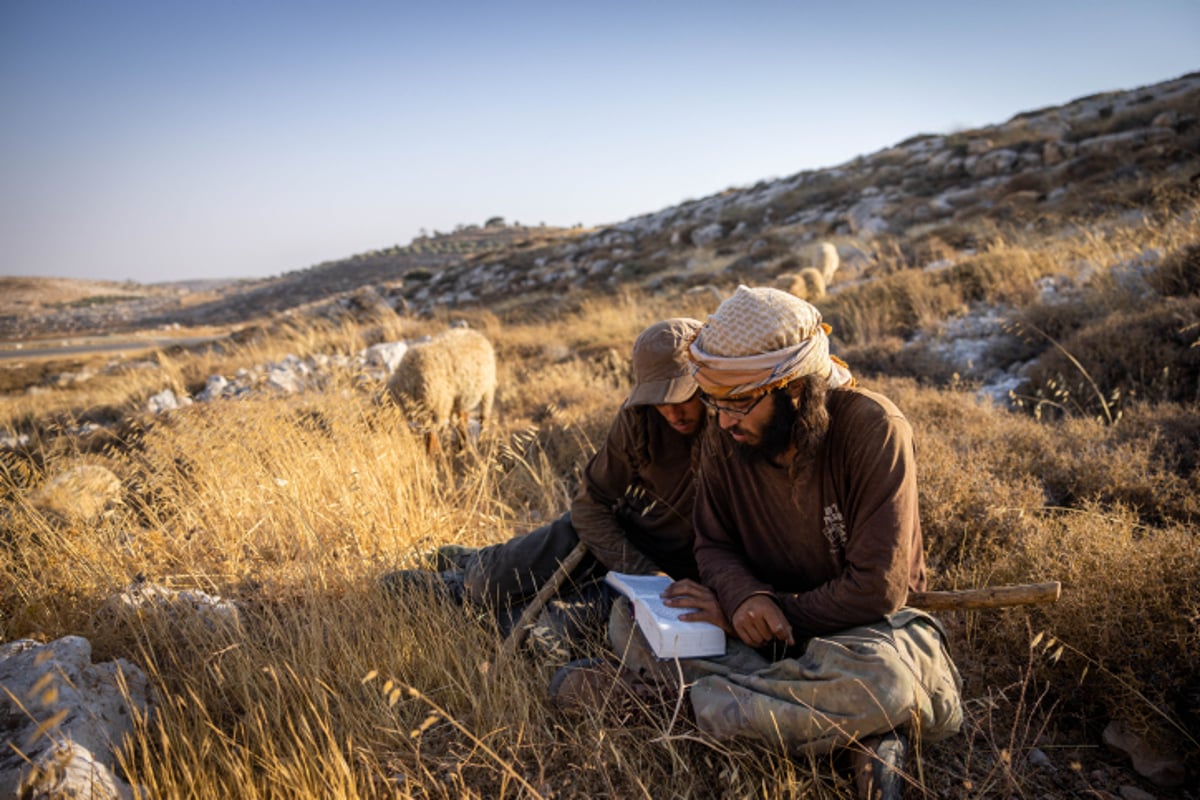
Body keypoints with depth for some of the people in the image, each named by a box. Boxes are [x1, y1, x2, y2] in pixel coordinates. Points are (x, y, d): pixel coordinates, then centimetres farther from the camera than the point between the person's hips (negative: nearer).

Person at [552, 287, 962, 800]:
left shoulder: (872, 429, -23)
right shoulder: (724, 439, -9)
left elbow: (875, 588, -25)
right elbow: (714, 544, 0)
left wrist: (758, 615, -21)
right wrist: (743, 595, -24)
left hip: (864, 626, -4)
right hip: (767, 623, 4)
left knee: (881, 678, -40)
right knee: (629, 618, -14)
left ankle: (667, 686, -19)